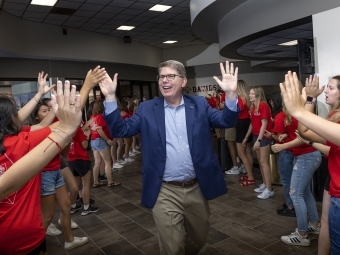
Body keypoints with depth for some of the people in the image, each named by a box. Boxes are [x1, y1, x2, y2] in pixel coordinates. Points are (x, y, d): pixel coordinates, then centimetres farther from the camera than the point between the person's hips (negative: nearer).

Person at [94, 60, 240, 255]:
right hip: (165, 193, -2)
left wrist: (231, 94, -20)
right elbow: (120, 129, -4)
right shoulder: (147, 109, 0)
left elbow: (227, 121, -3)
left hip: (197, 189, 3)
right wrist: (110, 97, -15)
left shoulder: (199, 105, 3)